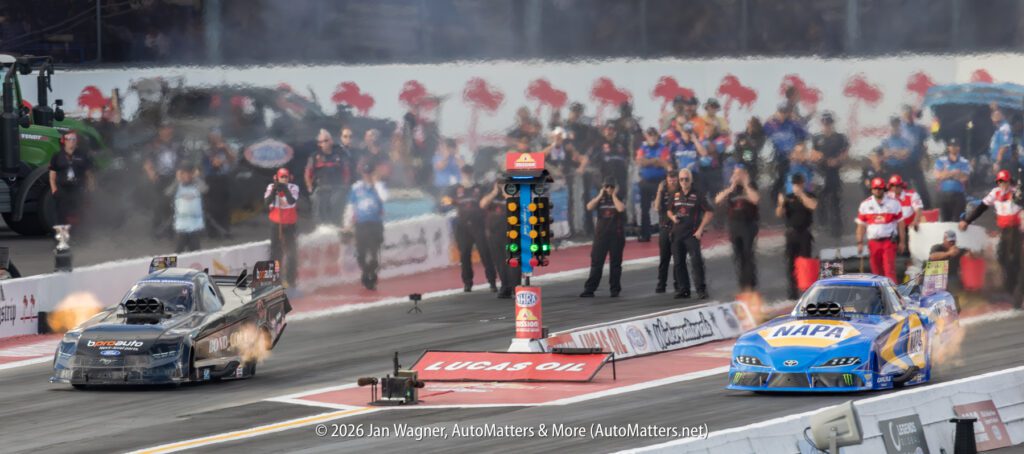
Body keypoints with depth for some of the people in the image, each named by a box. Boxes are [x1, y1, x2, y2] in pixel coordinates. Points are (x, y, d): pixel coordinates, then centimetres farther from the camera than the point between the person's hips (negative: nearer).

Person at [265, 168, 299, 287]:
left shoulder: (293, 188, -8)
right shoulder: (271, 187, -4)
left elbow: (292, 201, -24)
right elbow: (266, 202, -16)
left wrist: (285, 190, -33)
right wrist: (274, 191, -27)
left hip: (289, 224, -1)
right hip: (276, 223, 1)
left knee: (291, 251, -1)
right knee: (275, 250, 4)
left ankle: (290, 280, 6)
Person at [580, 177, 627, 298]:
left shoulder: (619, 199, 3)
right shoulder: (600, 200, 9)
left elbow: (621, 208, -19)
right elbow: (589, 207, -8)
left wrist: (613, 196, -9)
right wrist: (600, 195, -7)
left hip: (616, 235, -2)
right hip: (601, 234, 2)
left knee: (615, 263, 3)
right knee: (596, 262, -1)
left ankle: (615, 289, 10)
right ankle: (589, 289, -1)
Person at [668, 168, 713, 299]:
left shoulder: (697, 196, -3)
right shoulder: (675, 195, 11)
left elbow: (709, 213, -4)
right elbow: (669, 211, 25)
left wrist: (700, 229, -10)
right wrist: (672, 217, 0)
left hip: (692, 234, -5)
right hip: (677, 234, 5)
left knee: (696, 261, -14)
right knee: (679, 263, 7)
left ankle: (701, 289, -12)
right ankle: (683, 289, 14)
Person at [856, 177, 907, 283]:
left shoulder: (893, 203, 6)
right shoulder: (865, 205, 9)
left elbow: (900, 223, 6)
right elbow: (861, 225, 10)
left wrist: (902, 242, 2)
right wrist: (860, 243, 1)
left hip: (889, 242, -2)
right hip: (873, 242, 2)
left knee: (889, 270, -14)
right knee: (876, 271, 5)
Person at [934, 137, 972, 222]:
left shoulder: (964, 162, 4)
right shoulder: (941, 161, 9)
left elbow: (964, 178, -8)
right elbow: (938, 176, -5)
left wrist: (947, 174, -9)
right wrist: (954, 173, -9)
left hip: (958, 195, -2)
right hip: (944, 194, 2)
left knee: (957, 221, -8)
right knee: (945, 221, 2)